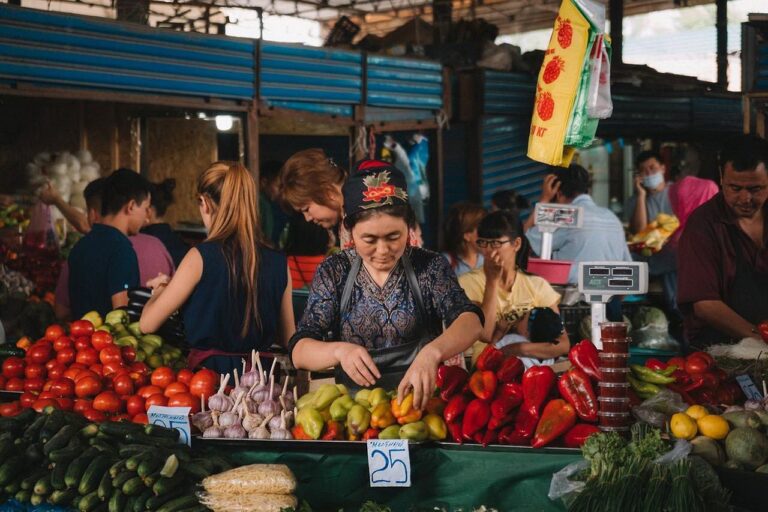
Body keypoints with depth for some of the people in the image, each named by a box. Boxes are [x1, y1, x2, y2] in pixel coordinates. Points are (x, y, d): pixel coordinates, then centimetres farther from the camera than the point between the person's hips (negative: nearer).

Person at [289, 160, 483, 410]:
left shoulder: (429, 266, -1)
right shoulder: (333, 272, 1)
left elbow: (471, 321, -16)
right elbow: (299, 352, -5)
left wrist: (431, 353, -37)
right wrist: (338, 350, -28)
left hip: (421, 396, 0)